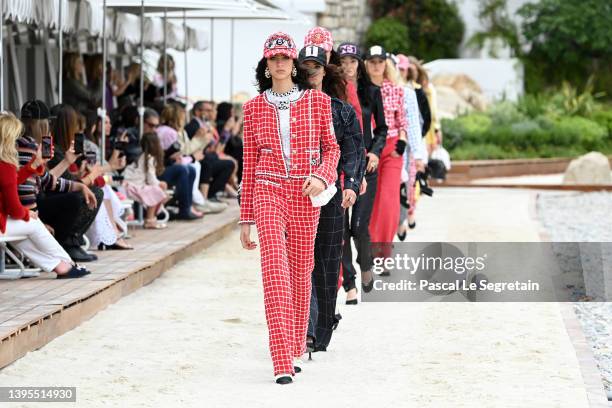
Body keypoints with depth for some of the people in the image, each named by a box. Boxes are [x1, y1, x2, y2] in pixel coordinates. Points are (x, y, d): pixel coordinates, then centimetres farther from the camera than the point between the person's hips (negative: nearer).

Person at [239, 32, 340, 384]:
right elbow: (249, 164, 10)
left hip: (305, 195, 1)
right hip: (268, 191, 0)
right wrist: (246, 217, 10)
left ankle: (296, 350, 27)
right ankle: (283, 362, -18)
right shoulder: (254, 107, 7)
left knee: (300, 272, 7)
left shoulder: (318, 102, 5)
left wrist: (321, 177, -13)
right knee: (275, 269, -14)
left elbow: (332, 148, 9)